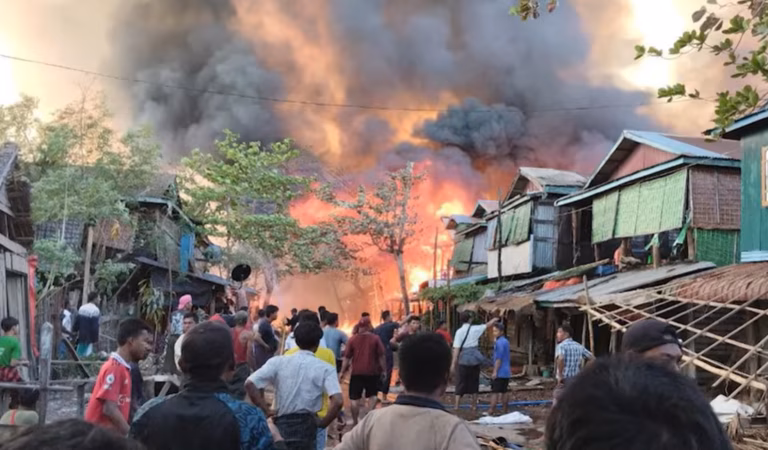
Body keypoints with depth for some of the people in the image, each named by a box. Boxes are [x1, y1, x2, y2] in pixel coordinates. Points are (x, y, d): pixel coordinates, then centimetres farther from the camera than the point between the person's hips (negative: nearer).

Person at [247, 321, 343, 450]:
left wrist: (266, 410, -2)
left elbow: (250, 384, -9)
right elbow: (337, 401, -18)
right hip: (306, 426, -2)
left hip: (281, 424, 2)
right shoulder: (325, 368, -4)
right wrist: (323, 423, -4)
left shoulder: (278, 362, 0)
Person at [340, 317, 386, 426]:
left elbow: (347, 357, -2)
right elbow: (382, 356, -4)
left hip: (357, 372, 0)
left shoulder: (353, 339, -2)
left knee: (354, 398, 8)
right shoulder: (375, 338, -4)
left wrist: (342, 371, 4)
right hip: (372, 372, 0)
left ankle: (355, 422, 10)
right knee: (372, 395, 18)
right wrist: (384, 369, 5)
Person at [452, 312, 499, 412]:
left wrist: (454, 364, -9)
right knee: (474, 383, 15)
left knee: (460, 384, 3)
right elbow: (488, 325, 18)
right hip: (475, 359, 2)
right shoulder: (475, 329, 0)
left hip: (463, 360, -2)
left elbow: (456, 349, -12)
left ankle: (456, 407, -1)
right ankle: (474, 407, 23)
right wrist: (494, 319, 37)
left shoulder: (459, 332, -8)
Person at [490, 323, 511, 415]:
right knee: (504, 392, 13)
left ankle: (492, 412, -5)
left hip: (499, 373, -9)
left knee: (495, 392, -5)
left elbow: (499, 358, -20)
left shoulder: (499, 343, -16)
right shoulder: (506, 341, 13)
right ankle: (505, 412, 16)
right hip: (506, 372, 9)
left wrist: (495, 372, -18)